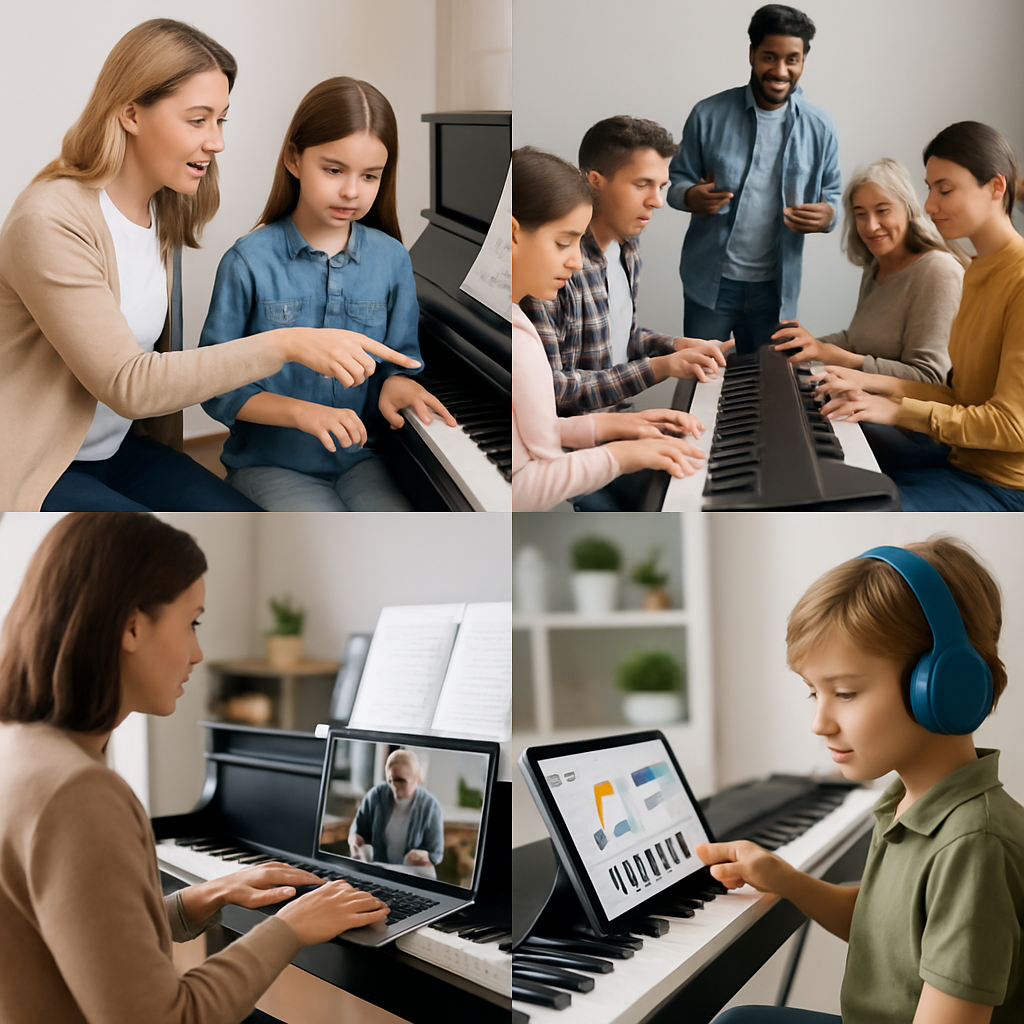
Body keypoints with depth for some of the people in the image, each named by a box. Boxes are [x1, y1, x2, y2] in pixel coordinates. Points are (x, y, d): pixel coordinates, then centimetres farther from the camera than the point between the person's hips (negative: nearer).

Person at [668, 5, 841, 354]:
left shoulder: (819, 127, 0)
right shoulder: (709, 114, -6)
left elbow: (832, 196, 8)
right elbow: (676, 180, 2)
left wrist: (828, 215, -16)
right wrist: (690, 196, -22)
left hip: (775, 287, 2)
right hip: (710, 282, -1)